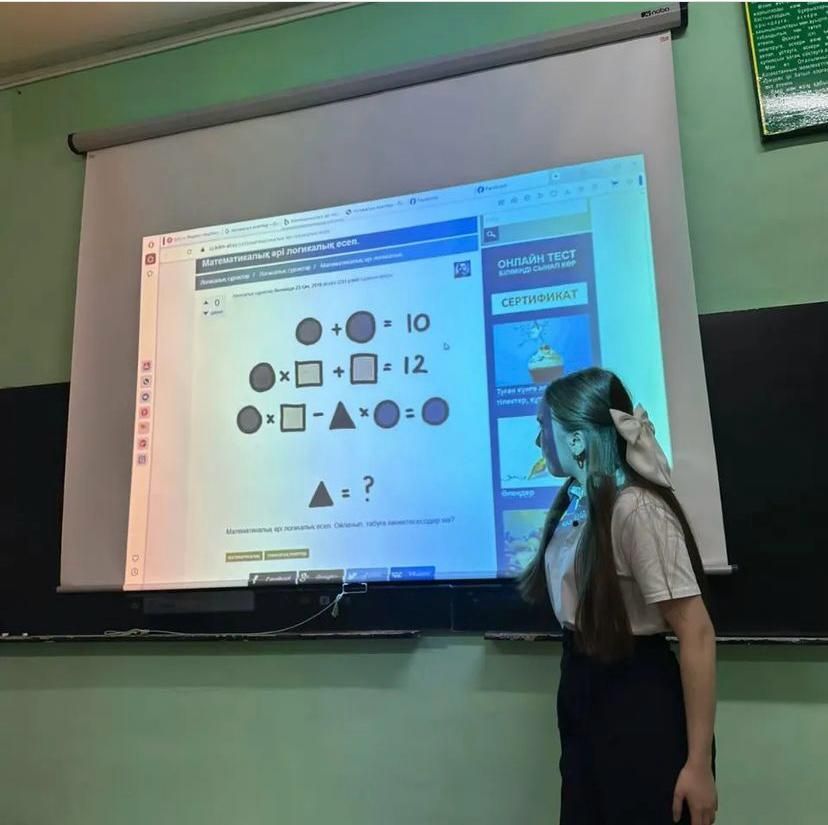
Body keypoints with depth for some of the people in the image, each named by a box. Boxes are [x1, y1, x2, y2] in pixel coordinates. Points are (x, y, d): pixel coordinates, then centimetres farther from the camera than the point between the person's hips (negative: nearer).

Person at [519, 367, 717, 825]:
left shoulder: (637, 509, -23)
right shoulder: (574, 501, 4)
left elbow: (696, 634, -22)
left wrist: (698, 763, -21)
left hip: (640, 703, -8)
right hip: (581, 690, 9)